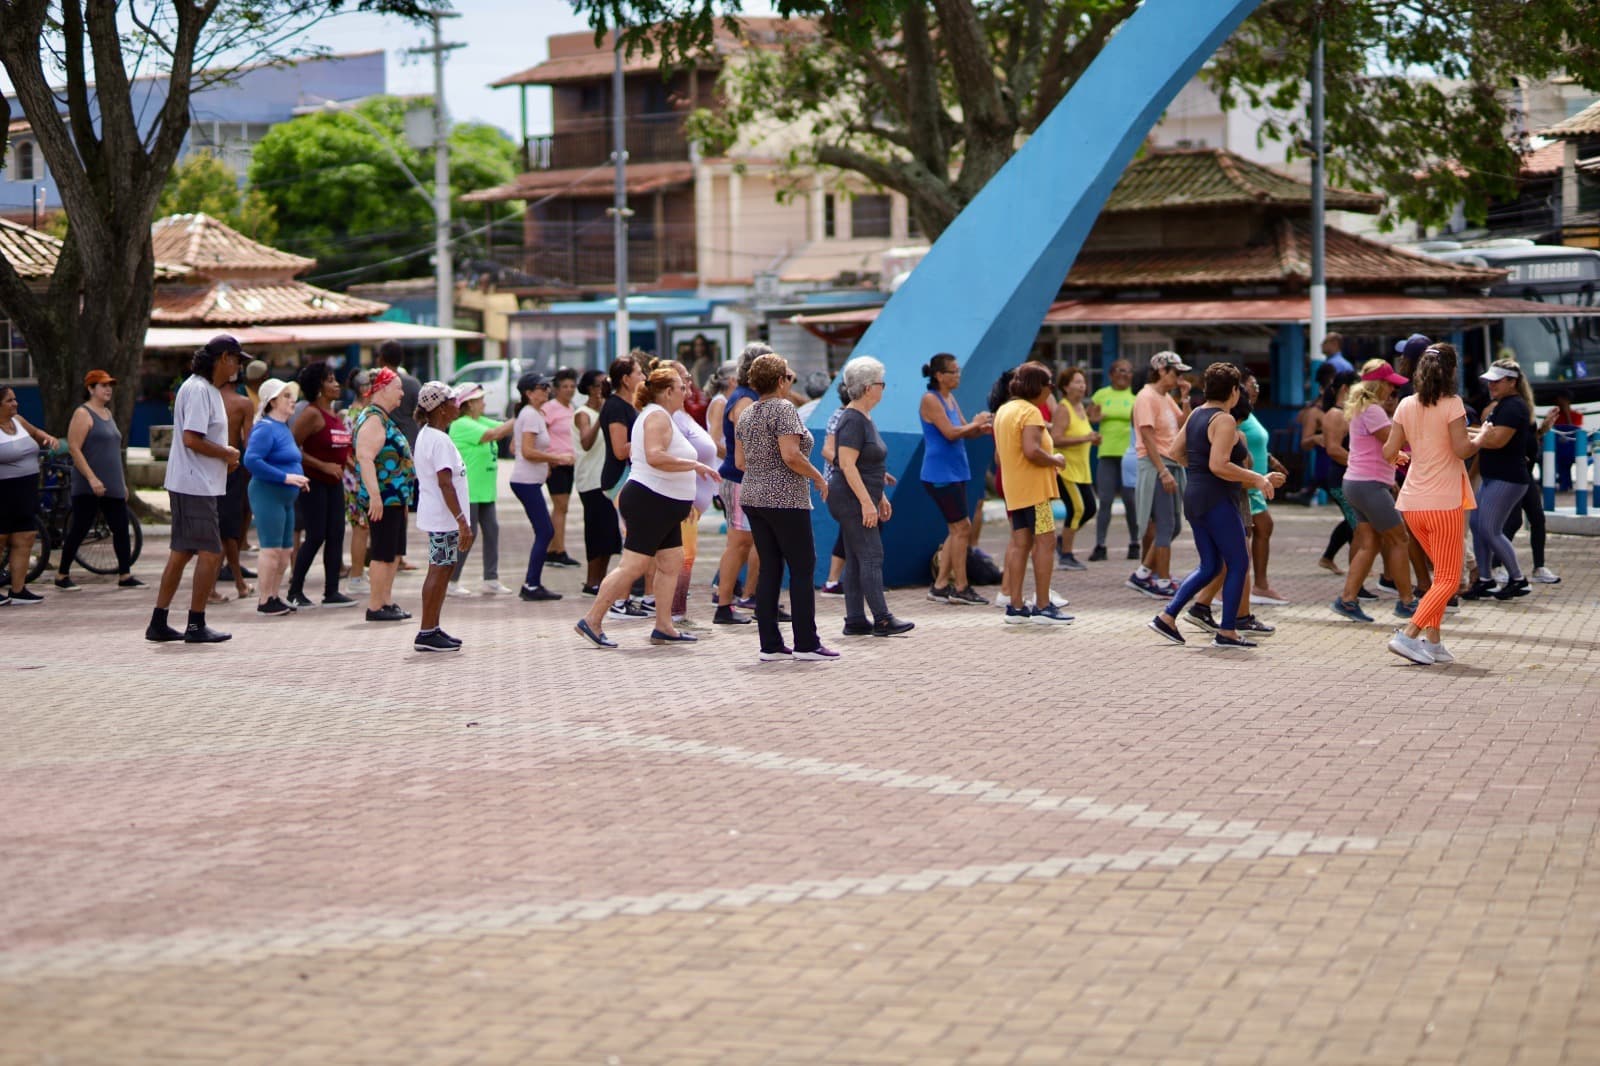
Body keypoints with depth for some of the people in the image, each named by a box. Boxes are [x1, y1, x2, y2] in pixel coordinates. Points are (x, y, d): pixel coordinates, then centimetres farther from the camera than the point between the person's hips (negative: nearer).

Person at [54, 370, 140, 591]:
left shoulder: (108, 413, 16)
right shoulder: (83, 414, -9)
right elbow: (74, 448, -16)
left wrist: (122, 483, 21)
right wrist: (92, 478, -23)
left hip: (112, 487, 8)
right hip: (88, 487, -8)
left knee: (121, 529, 3)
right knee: (79, 530, -2)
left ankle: (125, 576, 6)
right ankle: (62, 576, 8)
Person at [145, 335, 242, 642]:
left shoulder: (210, 390, 17)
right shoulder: (198, 390, -16)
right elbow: (191, 439, -23)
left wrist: (225, 455, 8)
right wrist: (227, 453, -12)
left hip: (193, 486, 10)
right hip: (195, 485, -10)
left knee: (181, 552, 12)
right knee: (210, 553, -7)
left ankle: (158, 623, 16)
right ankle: (196, 626, -2)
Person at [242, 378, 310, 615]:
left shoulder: (284, 428, 16)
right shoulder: (265, 428, -13)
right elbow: (251, 460, -24)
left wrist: (299, 479, 10)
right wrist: (285, 477, -24)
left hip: (286, 497, 10)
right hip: (268, 494, -10)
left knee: (286, 550, 13)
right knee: (271, 549, -8)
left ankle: (274, 597, 21)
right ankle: (265, 601, -3)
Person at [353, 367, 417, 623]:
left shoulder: (384, 418, 18)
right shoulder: (373, 419, -15)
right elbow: (365, 458, -25)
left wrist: (404, 497, 28)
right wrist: (374, 495, -30)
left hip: (394, 497, 10)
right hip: (383, 499, -10)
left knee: (394, 554, 14)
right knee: (383, 554, -6)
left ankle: (385, 602, 20)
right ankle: (375, 607, -1)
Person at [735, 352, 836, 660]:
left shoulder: (746, 415, 12)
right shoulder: (783, 409, -12)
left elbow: (740, 461, 15)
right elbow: (790, 455, -21)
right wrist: (818, 477, -9)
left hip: (753, 497, 8)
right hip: (785, 499, -8)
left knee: (769, 570, 8)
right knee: (802, 569, -1)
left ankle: (770, 645, 6)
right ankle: (806, 644, -2)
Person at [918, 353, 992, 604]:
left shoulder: (950, 399, 14)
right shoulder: (930, 399, -13)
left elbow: (964, 432, 15)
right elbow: (950, 432, -20)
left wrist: (982, 428, -4)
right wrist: (975, 423, -7)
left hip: (954, 473, 10)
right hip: (940, 474, -10)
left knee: (956, 530, 11)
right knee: (962, 528, -7)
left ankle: (940, 586, 15)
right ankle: (961, 588, -2)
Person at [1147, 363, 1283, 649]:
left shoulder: (1196, 414, 10)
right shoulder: (1224, 420, -16)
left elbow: (1176, 451, 16)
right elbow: (1219, 465, -25)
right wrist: (1256, 478, -18)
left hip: (1194, 496, 9)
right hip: (1216, 499, -9)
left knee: (1209, 566, 16)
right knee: (1239, 564, 2)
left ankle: (1167, 617, 10)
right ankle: (1227, 632, 3)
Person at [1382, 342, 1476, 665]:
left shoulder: (1406, 405, 5)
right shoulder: (1452, 405, -10)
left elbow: (1389, 451, 4)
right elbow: (1461, 449, -17)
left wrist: (1399, 456, 26)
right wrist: (1480, 439, 4)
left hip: (1412, 503, 6)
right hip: (1444, 502, -6)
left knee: (1442, 574, 20)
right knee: (1448, 580, 0)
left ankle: (1432, 640, 12)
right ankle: (1408, 635, -15)